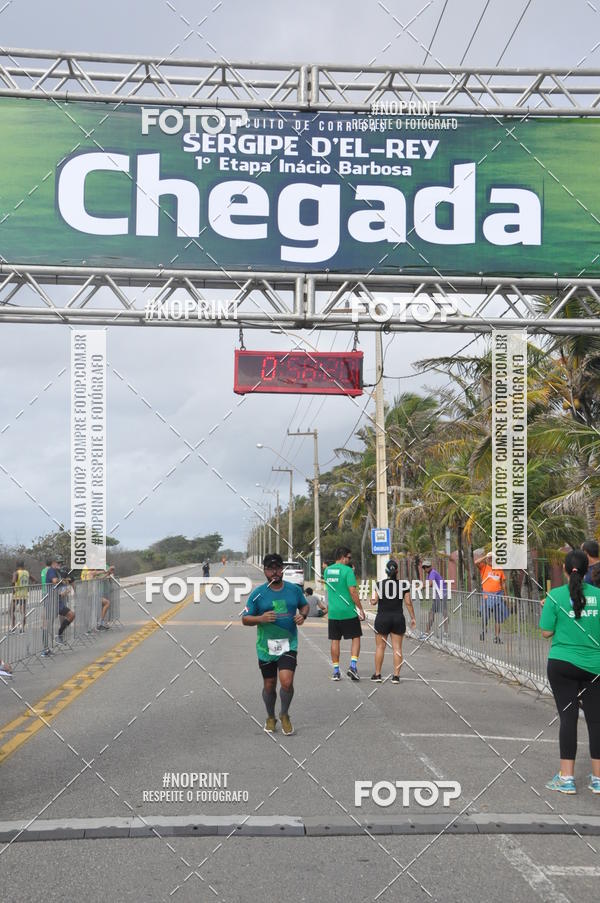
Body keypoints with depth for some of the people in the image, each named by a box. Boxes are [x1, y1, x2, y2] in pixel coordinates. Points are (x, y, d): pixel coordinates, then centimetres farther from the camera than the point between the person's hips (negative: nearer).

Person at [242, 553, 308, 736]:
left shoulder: (294, 589, 2)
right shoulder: (258, 593, -5)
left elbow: (304, 605, 20)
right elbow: (245, 619, -1)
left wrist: (303, 615, -3)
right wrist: (261, 619, -20)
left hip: (288, 644, 0)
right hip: (266, 646, 0)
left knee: (286, 681, -15)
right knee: (269, 685, 11)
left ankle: (284, 715, 11)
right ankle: (270, 717, 35)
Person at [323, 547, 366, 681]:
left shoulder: (327, 570, 8)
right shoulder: (347, 570, -11)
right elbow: (353, 591, -14)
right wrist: (360, 609, -8)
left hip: (333, 613, 5)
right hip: (348, 612, -5)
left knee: (335, 640, 9)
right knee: (356, 638, 7)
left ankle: (336, 671, 11)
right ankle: (353, 665, -6)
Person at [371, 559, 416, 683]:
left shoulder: (379, 584, -7)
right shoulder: (403, 585, -3)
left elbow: (374, 601, -10)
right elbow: (408, 603, -2)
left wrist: (371, 601, 13)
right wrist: (413, 618, 6)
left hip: (382, 618, -1)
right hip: (398, 619, 1)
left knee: (380, 647, 9)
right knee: (397, 648, 5)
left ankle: (377, 675, 13)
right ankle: (396, 676, 3)